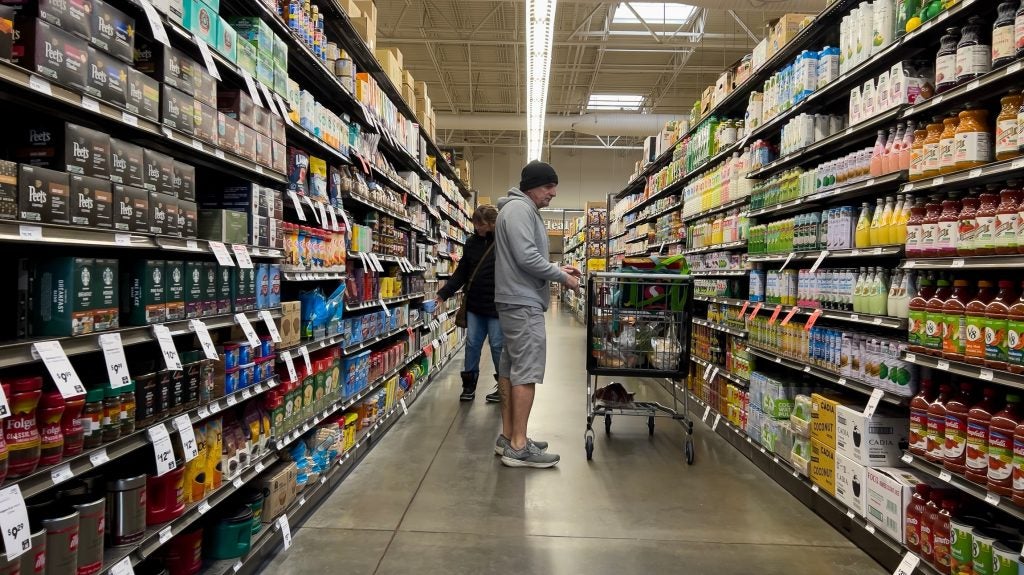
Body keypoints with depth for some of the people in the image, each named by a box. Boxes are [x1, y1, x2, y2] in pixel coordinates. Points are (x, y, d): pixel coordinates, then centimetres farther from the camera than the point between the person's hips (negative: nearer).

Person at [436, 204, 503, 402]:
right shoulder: (471, 242, 8)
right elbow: (461, 273, 10)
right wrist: (443, 294, 1)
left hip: (496, 305, -5)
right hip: (474, 304, 5)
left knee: (497, 345, 3)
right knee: (472, 343, 9)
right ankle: (469, 385, 20)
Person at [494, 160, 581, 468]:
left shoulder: (524, 210, 20)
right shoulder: (519, 209, -12)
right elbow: (527, 257, -22)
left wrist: (557, 269, 10)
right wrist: (562, 277, -12)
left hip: (517, 301, 11)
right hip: (523, 303, -11)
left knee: (510, 368, 11)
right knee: (527, 371, -10)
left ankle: (508, 437, 18)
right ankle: (519, 447, -6)